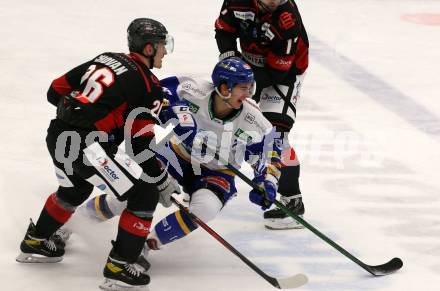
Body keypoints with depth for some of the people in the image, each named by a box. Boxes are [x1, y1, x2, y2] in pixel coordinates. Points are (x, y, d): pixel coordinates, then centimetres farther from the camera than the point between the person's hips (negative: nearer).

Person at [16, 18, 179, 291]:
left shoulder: (105, 59, 15)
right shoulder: (147, 86, -6)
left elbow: (56, 91, 17)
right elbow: (140, 145, -7)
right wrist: (163, 181, 2)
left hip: (58, 135, 8)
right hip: (87, 147, -8)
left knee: (76, 188, 36)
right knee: (145, 195, 0)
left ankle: (35, 242, 50)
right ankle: (119, 267, 0)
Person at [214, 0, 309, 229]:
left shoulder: (288, 19, -34)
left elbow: (277, 71, -28)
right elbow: (224, 29, -1)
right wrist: (228, 54, -19)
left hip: (284, 71, -6)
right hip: (249, 62, 6)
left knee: (274, 132, -19)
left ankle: (292, 201, -16)